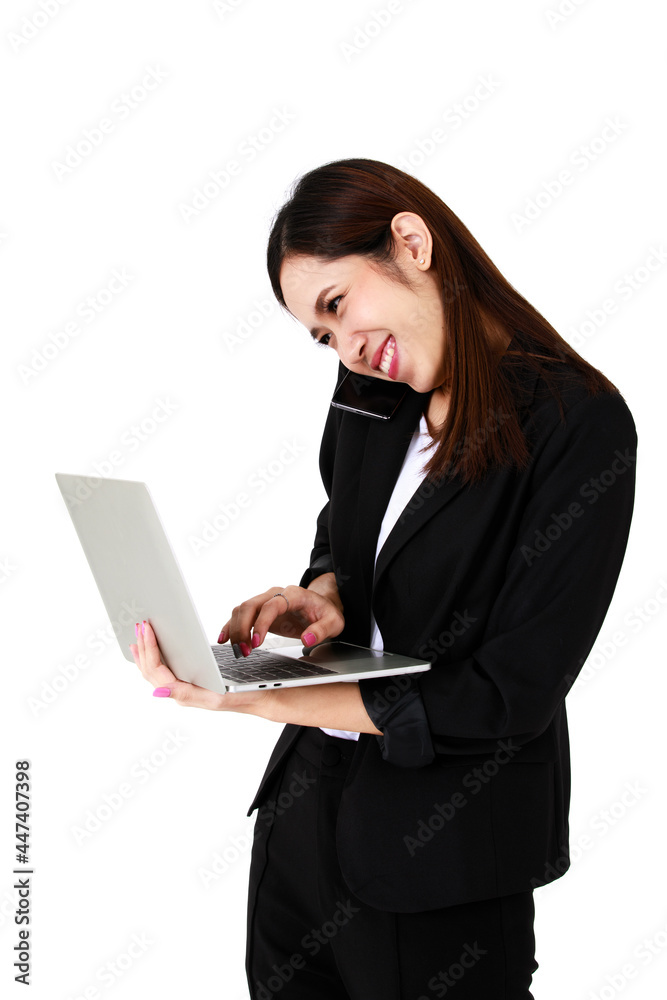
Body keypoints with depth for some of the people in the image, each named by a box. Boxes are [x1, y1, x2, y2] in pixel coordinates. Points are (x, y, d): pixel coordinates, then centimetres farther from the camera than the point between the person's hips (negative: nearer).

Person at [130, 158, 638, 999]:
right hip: (306, 800, 6)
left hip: (441, 861, -6)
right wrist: (324, 596, -7)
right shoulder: (371, 394, 1)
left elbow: (511, 696, -21)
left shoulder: (580, 426, -20)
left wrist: (264, 700, -23)